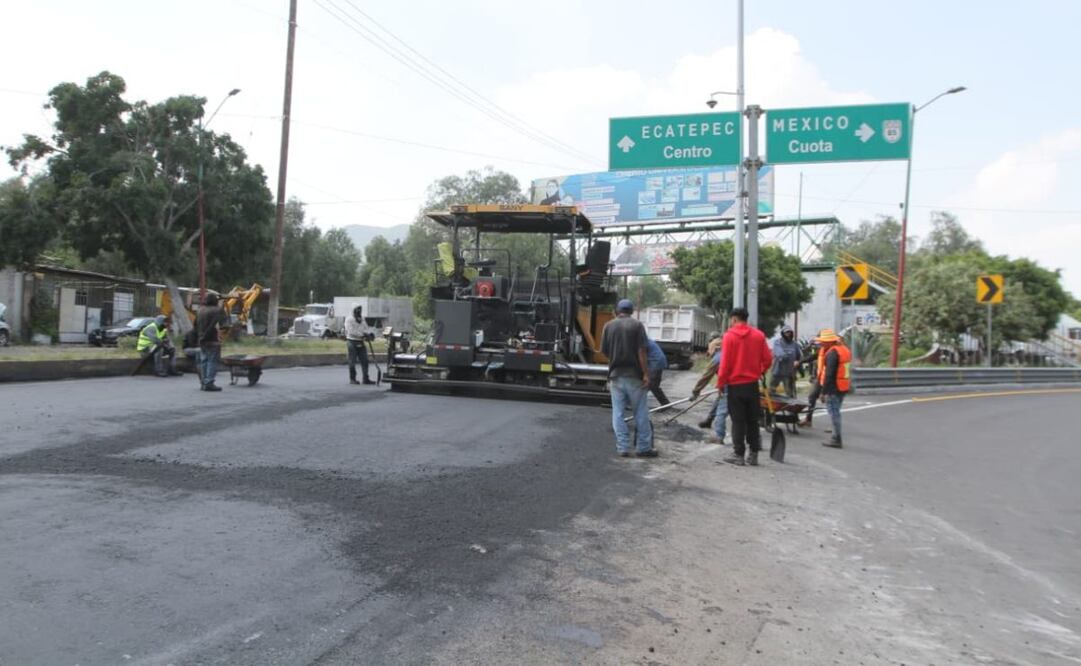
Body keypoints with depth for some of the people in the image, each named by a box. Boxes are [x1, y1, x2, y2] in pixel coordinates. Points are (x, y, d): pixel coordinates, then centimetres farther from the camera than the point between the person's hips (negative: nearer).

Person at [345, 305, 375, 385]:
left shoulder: (362, 320, 13)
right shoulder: (349, 319, -6)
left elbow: (366, 328, 9)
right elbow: (351, 331, -17)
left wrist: (370, 334, -14)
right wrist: (362, 335, -23)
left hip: (361, 343, 6)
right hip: (352, 342, -6)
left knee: (365, 361, 3)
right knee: (352, 362, 0)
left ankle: (366, 379, 7)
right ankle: (352, 379, 9)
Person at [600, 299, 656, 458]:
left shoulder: (609, 326, 3)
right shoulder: (637, 325, -4)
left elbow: (604, 351, 5)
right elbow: (641, 352, -10)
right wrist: (645, 374, -8)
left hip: (615, 374, 2)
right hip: (634, 374, -2)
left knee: (618, 412, 7)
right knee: (640, 413, 7)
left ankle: (623, 447, 7)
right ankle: (644, 448, 12)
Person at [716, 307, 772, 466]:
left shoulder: (729, 336, -10)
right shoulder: (758, 335, 0)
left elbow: (725, 363, -12)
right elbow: (768, 359, 0)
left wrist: (720, 383, -2)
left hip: (735, 385, -3)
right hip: (752, 384, 3)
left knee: (738, 421, 4)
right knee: (752, 420, 12)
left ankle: (738, 454, 5)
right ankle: (753, 454, 14)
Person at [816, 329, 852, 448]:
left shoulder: (832, 353, -17)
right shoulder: (844, 349, 14)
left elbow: (829, 374, -21)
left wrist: (824, 391, -18)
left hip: (834, 388, -10)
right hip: (844, 387, 10)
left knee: (833, 412, -4)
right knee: (836, 411, 18)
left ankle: (836, 439, -2)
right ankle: (836, 437, 25)